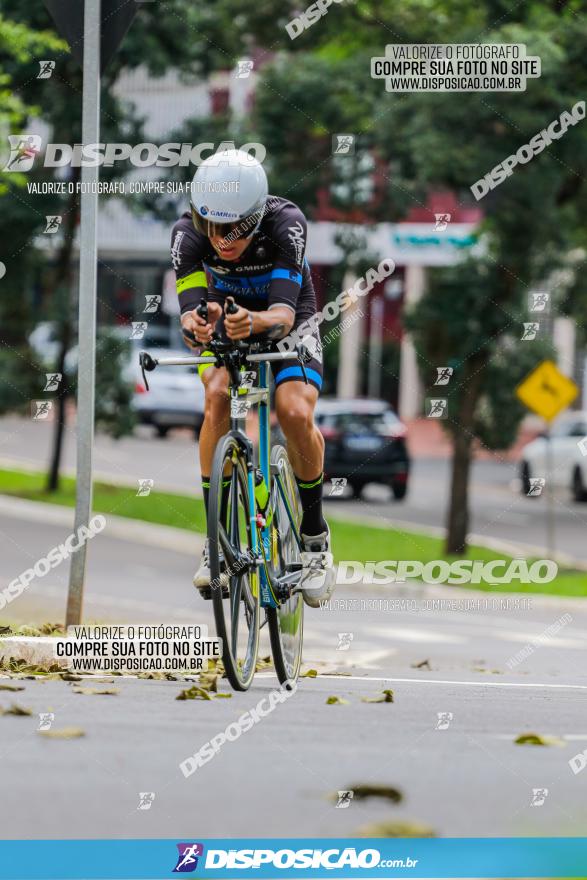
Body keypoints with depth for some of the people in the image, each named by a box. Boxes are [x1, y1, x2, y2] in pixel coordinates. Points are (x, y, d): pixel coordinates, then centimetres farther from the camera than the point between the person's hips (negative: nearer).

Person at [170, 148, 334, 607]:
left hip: (285, 325, -1)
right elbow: (191, 311, -35)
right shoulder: (188, 233, -28)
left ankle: (315, 538, -5)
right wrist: (197, 323, -59)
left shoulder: (285, 223, -34)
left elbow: (284, 314, -41)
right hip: (224, 327, 1)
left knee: (295, 413, -27)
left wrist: (255, 322, -63)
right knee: (218, 395, -29)